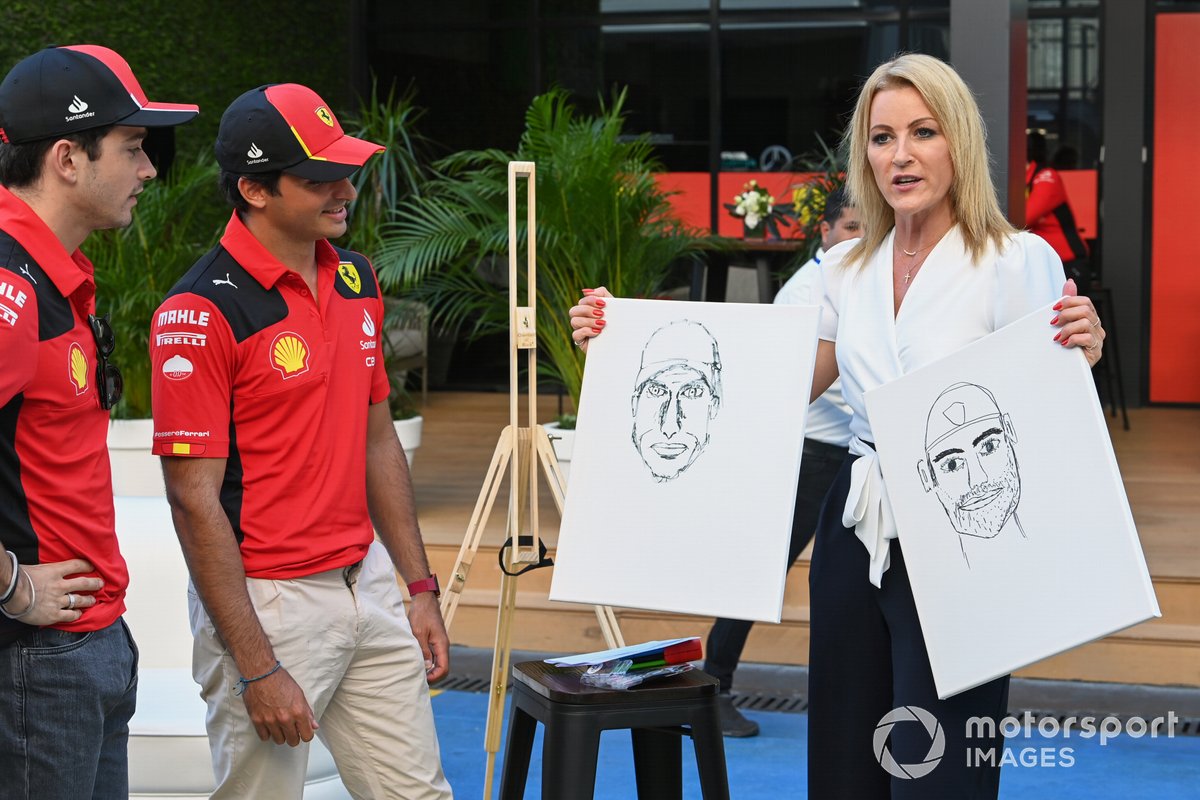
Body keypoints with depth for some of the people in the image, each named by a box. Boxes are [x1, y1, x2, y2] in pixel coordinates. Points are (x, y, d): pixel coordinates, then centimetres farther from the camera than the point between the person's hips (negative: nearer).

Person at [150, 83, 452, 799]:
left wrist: (421, 587, 13)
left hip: (369, 586, 7)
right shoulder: (203, 311, -15)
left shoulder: (357, 280, 9)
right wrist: (257, 667, -18)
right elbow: (195, 497, -17)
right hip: (265, 604, -7)